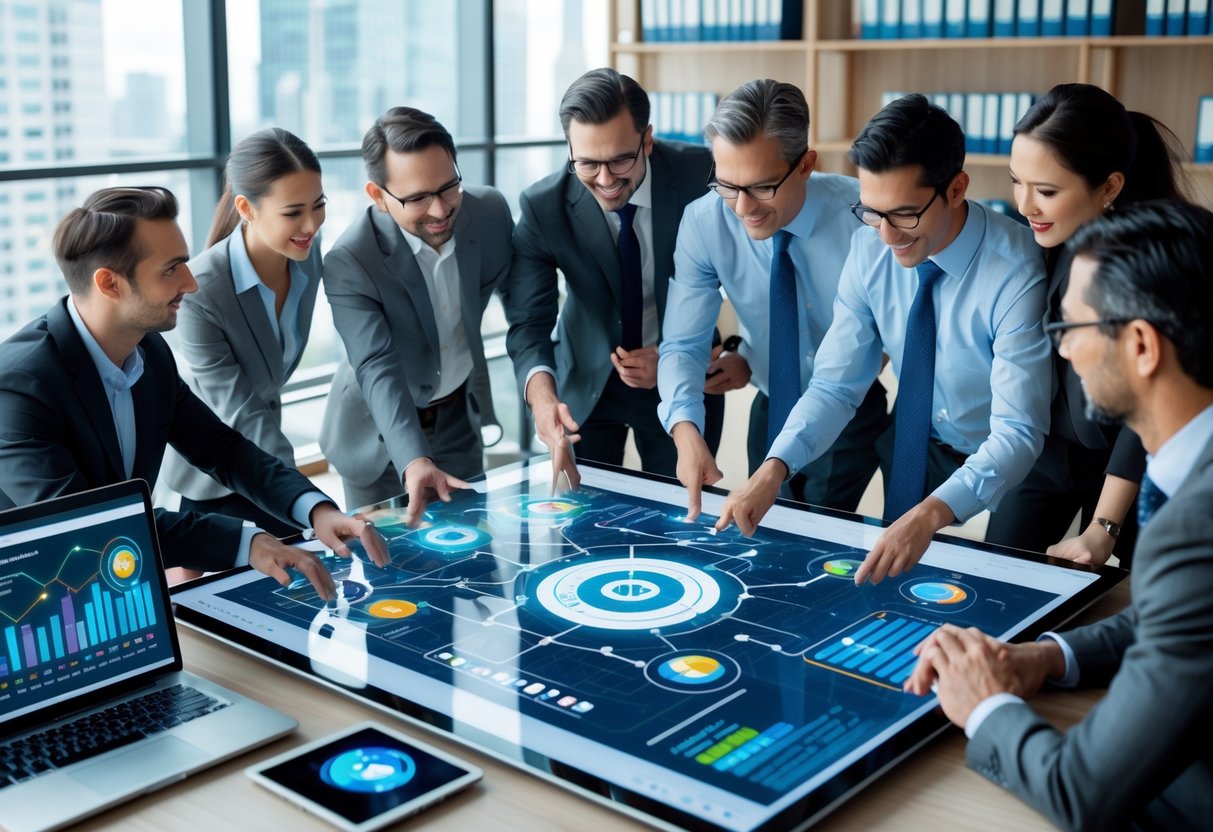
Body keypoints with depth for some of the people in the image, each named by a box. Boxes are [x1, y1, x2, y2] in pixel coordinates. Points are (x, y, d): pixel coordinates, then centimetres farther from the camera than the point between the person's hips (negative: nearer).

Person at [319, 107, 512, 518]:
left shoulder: (490, 210, -16)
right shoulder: (349, 263, -29)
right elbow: (378, 369, -36)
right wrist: (414, 461, -51)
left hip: (461, 419, 4)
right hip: (382, 434, -3)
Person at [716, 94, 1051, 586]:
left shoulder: (1015, 272, -27)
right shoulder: (871, 247, -13)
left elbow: (1017, 433, -31)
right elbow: (834, 387, -10)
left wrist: (931, 514, -47)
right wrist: (773, 470, -27)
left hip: (1011, 468, -3)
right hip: (915, 448, 4)